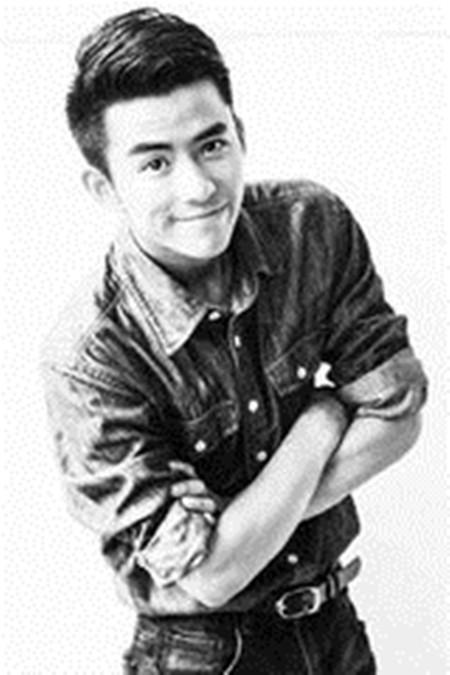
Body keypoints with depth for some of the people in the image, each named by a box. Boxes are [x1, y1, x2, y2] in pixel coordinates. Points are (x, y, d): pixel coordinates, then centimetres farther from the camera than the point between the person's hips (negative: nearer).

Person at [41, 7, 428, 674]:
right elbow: (208, 575, -26)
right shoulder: (89, 356, -26)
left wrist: (251, 520, -20)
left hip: (333, 620, 4)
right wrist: (324, 418, -18)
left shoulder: (314, 224, -14)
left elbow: (397, 417, -11)